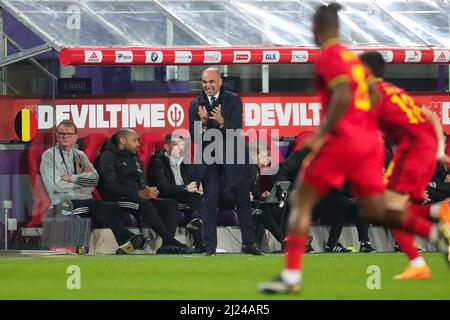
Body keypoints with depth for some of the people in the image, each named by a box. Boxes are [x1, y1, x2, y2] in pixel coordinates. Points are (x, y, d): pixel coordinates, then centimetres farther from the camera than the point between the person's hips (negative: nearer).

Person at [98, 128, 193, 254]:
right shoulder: (108, 156, 2)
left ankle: (166, 245, -34)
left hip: (139, 200, 8)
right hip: (117, 201, -8)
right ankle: (170, 240, -40)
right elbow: (111, 187, -11)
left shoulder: (136, 160, 28)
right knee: (143, 203, -36)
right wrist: (139, 193, -19)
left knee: (171, 204, -14)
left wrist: (148, 191, -6)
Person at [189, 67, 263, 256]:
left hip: (232, 157, 0)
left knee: (243, 200, 7)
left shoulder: (233, 100, -3)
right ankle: (210, 246, 1)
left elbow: (237, 129, -13)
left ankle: (248, 244, 18)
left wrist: (222, 122, -32)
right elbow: (193, 135, -3)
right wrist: (203, 123, -23)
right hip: (208, 159, 0)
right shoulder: (196, 105, 1)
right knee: (209, 201, -3)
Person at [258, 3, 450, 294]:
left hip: (344, 139, -8)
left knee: (302, 201, -1)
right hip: (371, 138, 8)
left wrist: (320, 136, -18)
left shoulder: (329, 57, -8)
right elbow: (374, 95, 19)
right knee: (377, 212, 9)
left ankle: (291, 276, -8)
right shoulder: (352, 57, 17)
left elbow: (343, 97, -21)